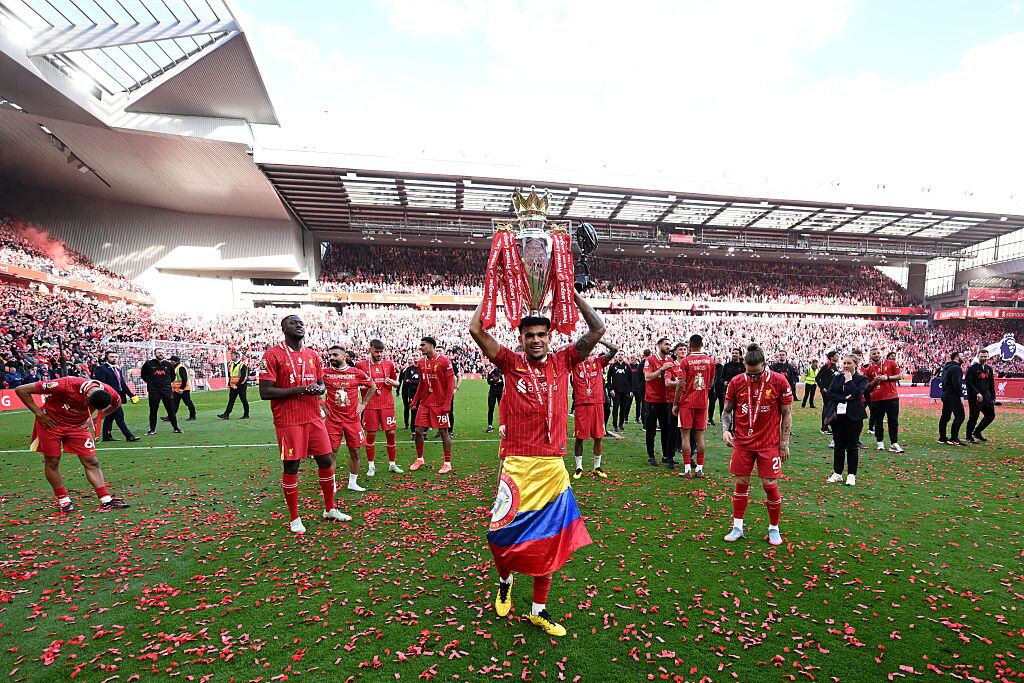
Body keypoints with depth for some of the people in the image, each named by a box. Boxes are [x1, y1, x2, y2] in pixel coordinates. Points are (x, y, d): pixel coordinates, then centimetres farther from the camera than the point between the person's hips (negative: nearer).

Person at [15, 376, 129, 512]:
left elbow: (117, 403, 6)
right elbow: (21, 390, -23)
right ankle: (63, 500, 21)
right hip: (51, 422, -2)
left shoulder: (109, 393, -22)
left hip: (78, 425, 2)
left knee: (92, 462, -5)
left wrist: (94, 419, -3)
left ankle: (106, 501, -4)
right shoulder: (66, 385, -35)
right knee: (52, 462, 2)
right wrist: (39, 414, -20)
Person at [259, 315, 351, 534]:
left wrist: (318, 388, -5)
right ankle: (294, 518, 19)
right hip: (288, 422, -5)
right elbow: (265, 392, -12)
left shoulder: (313, 355, 11)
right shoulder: (273, 355, -7)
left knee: (326, 461, 9)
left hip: (314, 419, 6)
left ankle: (330, 509, 26)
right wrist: (299, 390, -19)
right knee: (290, 467, 2)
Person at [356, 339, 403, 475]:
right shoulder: (362, 365, 0)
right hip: (370, 405, -2)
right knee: (371, 434, 2)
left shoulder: (389, 364, 7)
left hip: (387, 404, 2)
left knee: (391, 433, 3)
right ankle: (371, 466, 16)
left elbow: (396, 383, 16)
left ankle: (392, 464, 17)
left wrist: (392, 382, -6)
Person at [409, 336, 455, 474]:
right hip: (424, 403, 6)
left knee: (443, 432, 1)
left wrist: (447, 404, -16)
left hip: (440, 404, -6)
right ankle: (419, 459, 24)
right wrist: (414, 401, 14)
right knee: (418, 431, 6)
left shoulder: (444, 361, -10)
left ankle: (448, 463, 11)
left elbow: (450, 385, -11)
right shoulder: (421, 362, 9)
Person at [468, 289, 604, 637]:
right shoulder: (511, 363, 0)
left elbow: (598, 329, 3)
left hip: (553, 465, 2)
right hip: (516, 464, -2)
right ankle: (504, 580, 41)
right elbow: (476, 329, -7)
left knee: (548, 539, 12)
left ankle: (539, 610, 31)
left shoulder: (563, 361, 5)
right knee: (504, 531, 6)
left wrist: (574, 292, 1)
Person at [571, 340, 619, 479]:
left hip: (597, 404, 2)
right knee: (579, 437, 4)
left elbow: (614, 349, 2)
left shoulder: (598, 361, 9)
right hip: (581, 404, -2)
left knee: (598, 437, 8)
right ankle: (579, 468, 16)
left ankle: (597, 467, 22)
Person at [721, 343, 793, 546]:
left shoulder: (779, 381, -9)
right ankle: (737, 527, 19)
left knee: (770, 486, 2)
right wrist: (725, 430, -10)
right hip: (742, 443, 2)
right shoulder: (736, 382, -4)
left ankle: (774, 529, 23)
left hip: (769, 443, -2)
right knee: (740, 484, 7)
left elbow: (787, 414, -1)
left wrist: (784, 443, -3)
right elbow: (727, 410, 6)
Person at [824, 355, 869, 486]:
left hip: (853, 416, -3)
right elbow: (830, 394, 1)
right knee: (838, 445, 8)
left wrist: (849, 380, -10)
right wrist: (844, 398, -12)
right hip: (838, 415, 3)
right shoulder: (837, 377, 11)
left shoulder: (861, 379, 0)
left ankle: (851, 475, 11)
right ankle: (837, 473, 16)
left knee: (852, 446, 2)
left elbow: (857, 394, -17)